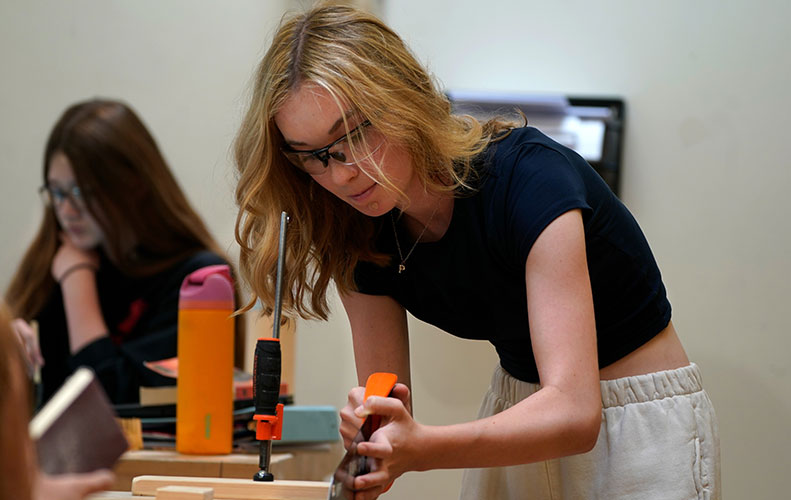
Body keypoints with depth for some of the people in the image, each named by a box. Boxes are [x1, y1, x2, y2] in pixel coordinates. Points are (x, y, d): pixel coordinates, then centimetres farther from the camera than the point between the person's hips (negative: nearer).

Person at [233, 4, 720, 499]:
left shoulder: (529, 176, -29)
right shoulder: (365, 242, -10)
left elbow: (573, 413, -38)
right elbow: (386, 409, -9)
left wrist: (420, 448, -52)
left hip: (645, 420, -5)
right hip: (519, 413, 5)